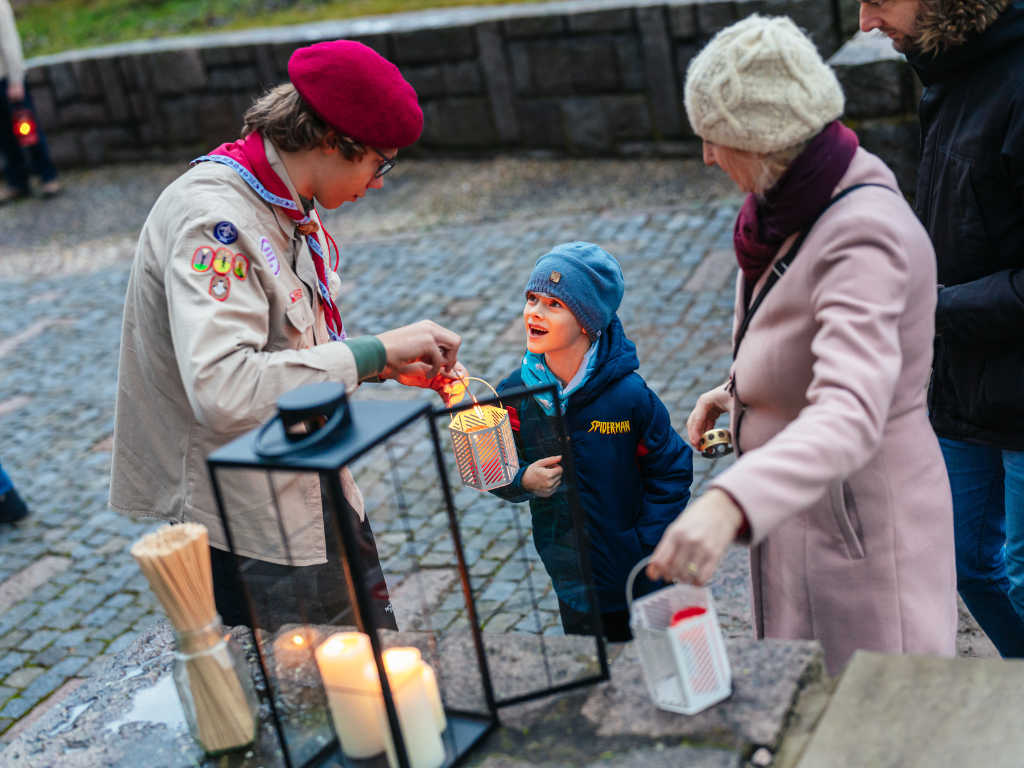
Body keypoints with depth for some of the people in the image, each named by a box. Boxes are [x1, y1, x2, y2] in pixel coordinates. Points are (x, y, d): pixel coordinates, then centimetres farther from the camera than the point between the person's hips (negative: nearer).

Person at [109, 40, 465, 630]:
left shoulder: (291, 206, 6)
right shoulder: (213, 216, -25)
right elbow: (223, 391, -38)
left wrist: (391, 366, 0)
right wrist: (376, 350, -31)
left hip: (318, 499, 9)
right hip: (251, 533, -9)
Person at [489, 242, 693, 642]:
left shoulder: (627, 395, -19)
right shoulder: (514, 395, -9)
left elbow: (671, 471, -9)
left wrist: (645, 545, -13)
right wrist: (522, 480, -18)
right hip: (571, 579, 3)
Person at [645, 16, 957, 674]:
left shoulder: (865, 237, -29)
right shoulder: (821, 188, 1)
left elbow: (850, 417, -43)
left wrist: (729, 503, -56)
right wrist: (745, 390, 9)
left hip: (859, 515, -9)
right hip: (805, 505, 9)